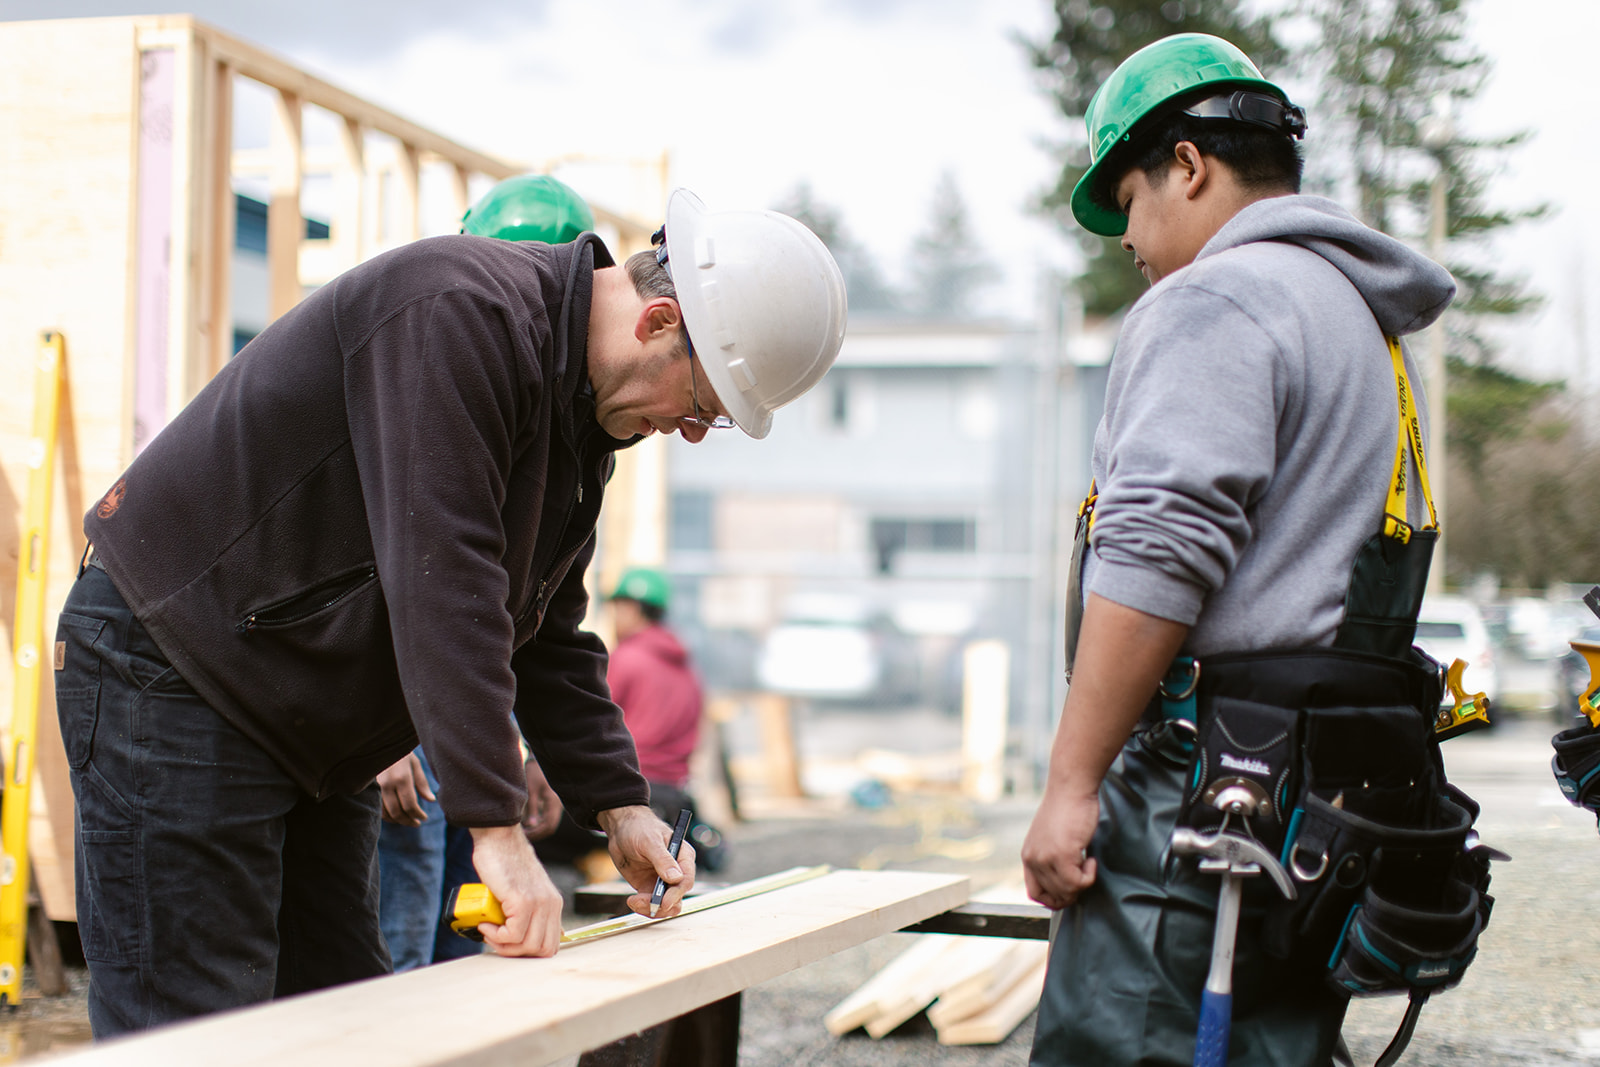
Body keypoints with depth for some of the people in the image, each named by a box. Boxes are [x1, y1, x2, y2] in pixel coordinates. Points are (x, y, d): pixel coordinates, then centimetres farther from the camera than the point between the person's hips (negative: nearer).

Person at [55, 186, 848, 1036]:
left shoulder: (583, 416, 8)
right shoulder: (462, 310, -24)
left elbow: (548, 637, 15)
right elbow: (440, 584, -31)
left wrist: (617, 806, 5)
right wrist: (497, 828, -32)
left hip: (307, 734, 10)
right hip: (174, 670, -10)